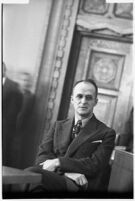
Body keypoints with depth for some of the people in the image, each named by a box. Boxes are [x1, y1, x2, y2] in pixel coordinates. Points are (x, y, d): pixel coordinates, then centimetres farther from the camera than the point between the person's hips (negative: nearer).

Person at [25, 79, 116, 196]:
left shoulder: (106, 133, 8)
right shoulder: (59, 126, 22)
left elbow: (95, 165, -5)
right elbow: (42, 156, 8)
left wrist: (58, 162, -14)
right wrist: (67, 172, -12)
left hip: (83, 186, -4)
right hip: (54, 179, 4)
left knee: (32, 173, -31)